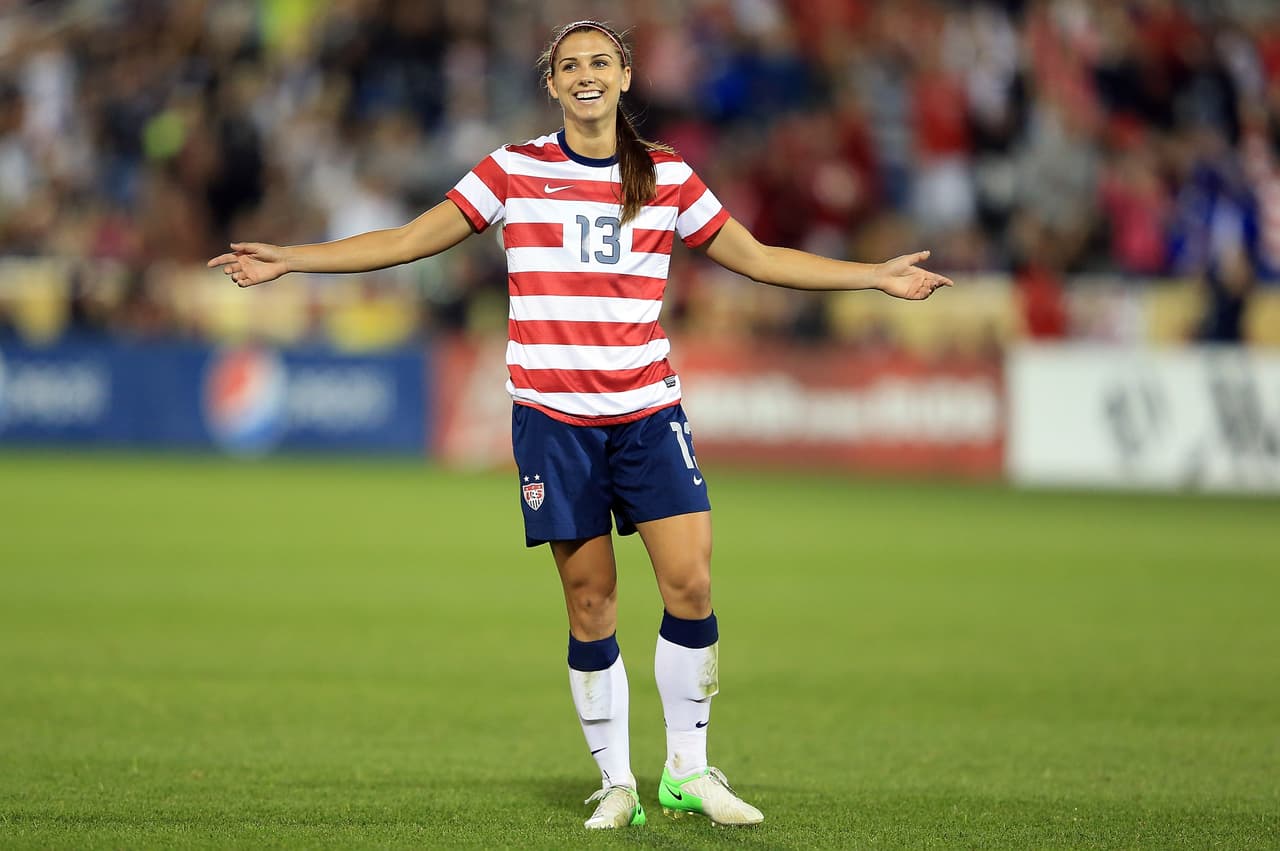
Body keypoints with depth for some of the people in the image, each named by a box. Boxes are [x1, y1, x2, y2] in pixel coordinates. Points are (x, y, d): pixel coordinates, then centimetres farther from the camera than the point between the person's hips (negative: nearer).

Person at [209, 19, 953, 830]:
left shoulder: (668, 177, 7)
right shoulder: (514, 171, 2)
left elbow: (756, 257, 15)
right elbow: (408, 241, 4)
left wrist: (880, 275, 13)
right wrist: (288, 260, -2)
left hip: (648, 412, 1)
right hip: (554, 418, -1)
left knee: (691, 583, -11)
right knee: (591, 603, -2)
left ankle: (689, 771, 3)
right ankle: (616, 783, 10)